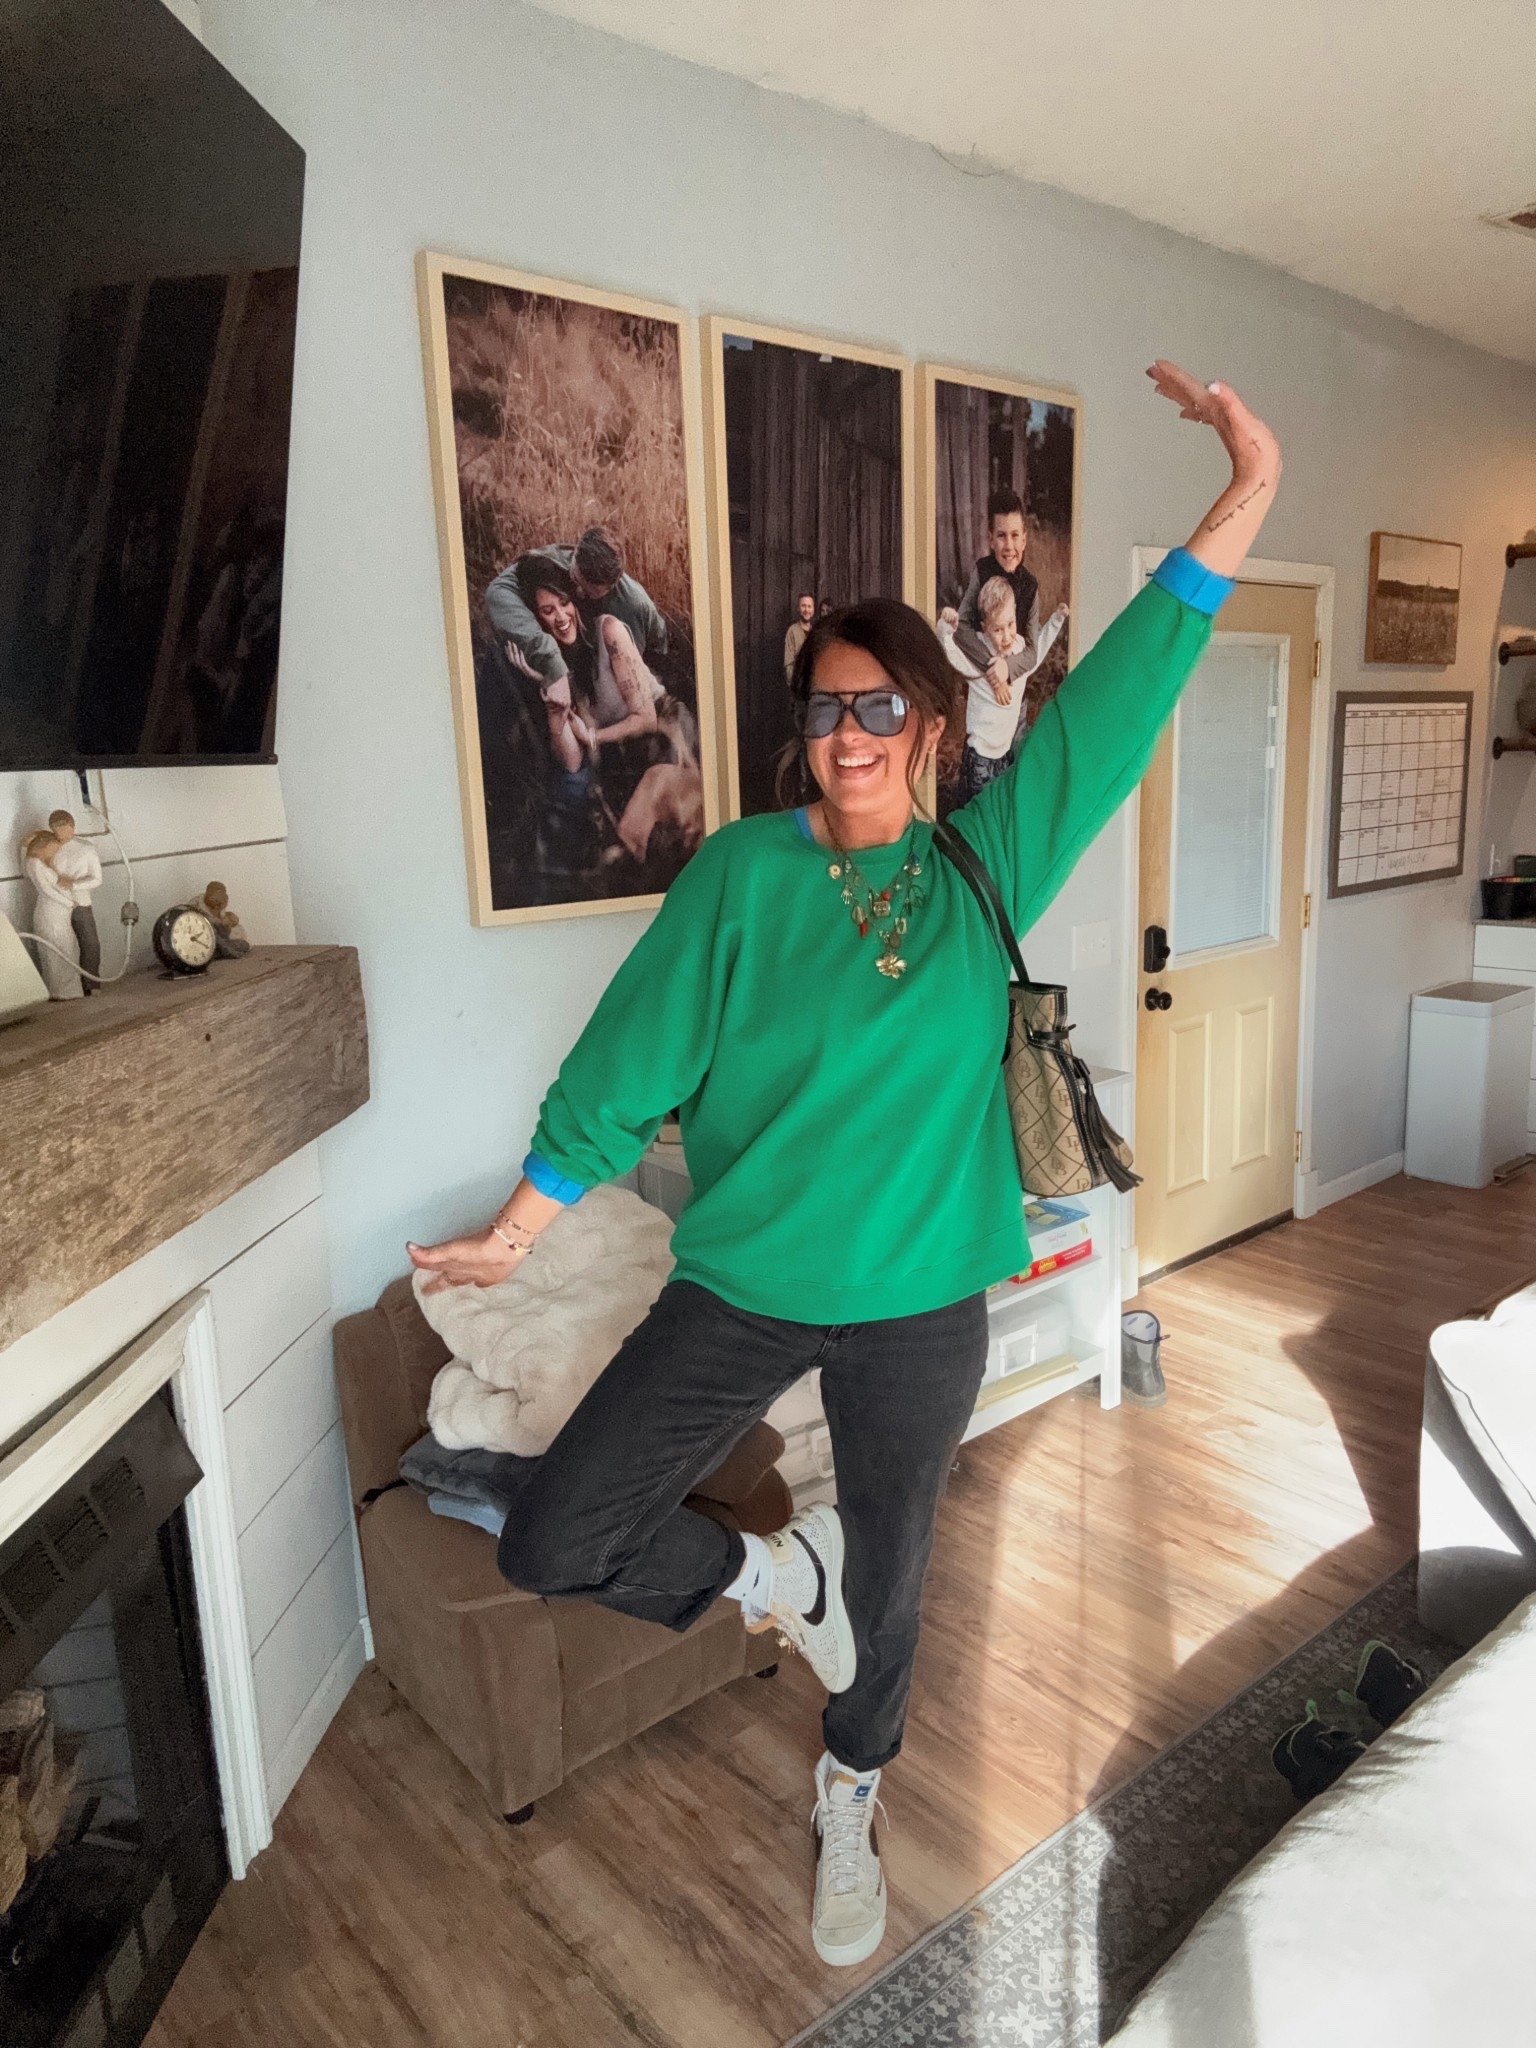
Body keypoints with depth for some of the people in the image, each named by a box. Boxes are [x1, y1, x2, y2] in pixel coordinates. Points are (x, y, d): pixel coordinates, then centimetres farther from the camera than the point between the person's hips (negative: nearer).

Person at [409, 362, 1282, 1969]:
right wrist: (517, 1228, -1)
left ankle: (849, 1807, 52)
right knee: (548, 1543, -3)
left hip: (919, 1304, 1)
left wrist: (1248, 493, -12)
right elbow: (631, 1060, -6)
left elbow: (1115, 698, -6)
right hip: (741, 1284, -1)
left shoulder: (988, 859, -3)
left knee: (888, 1575, 20)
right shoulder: (740, 873, -9)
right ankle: (775, 1572, 25)